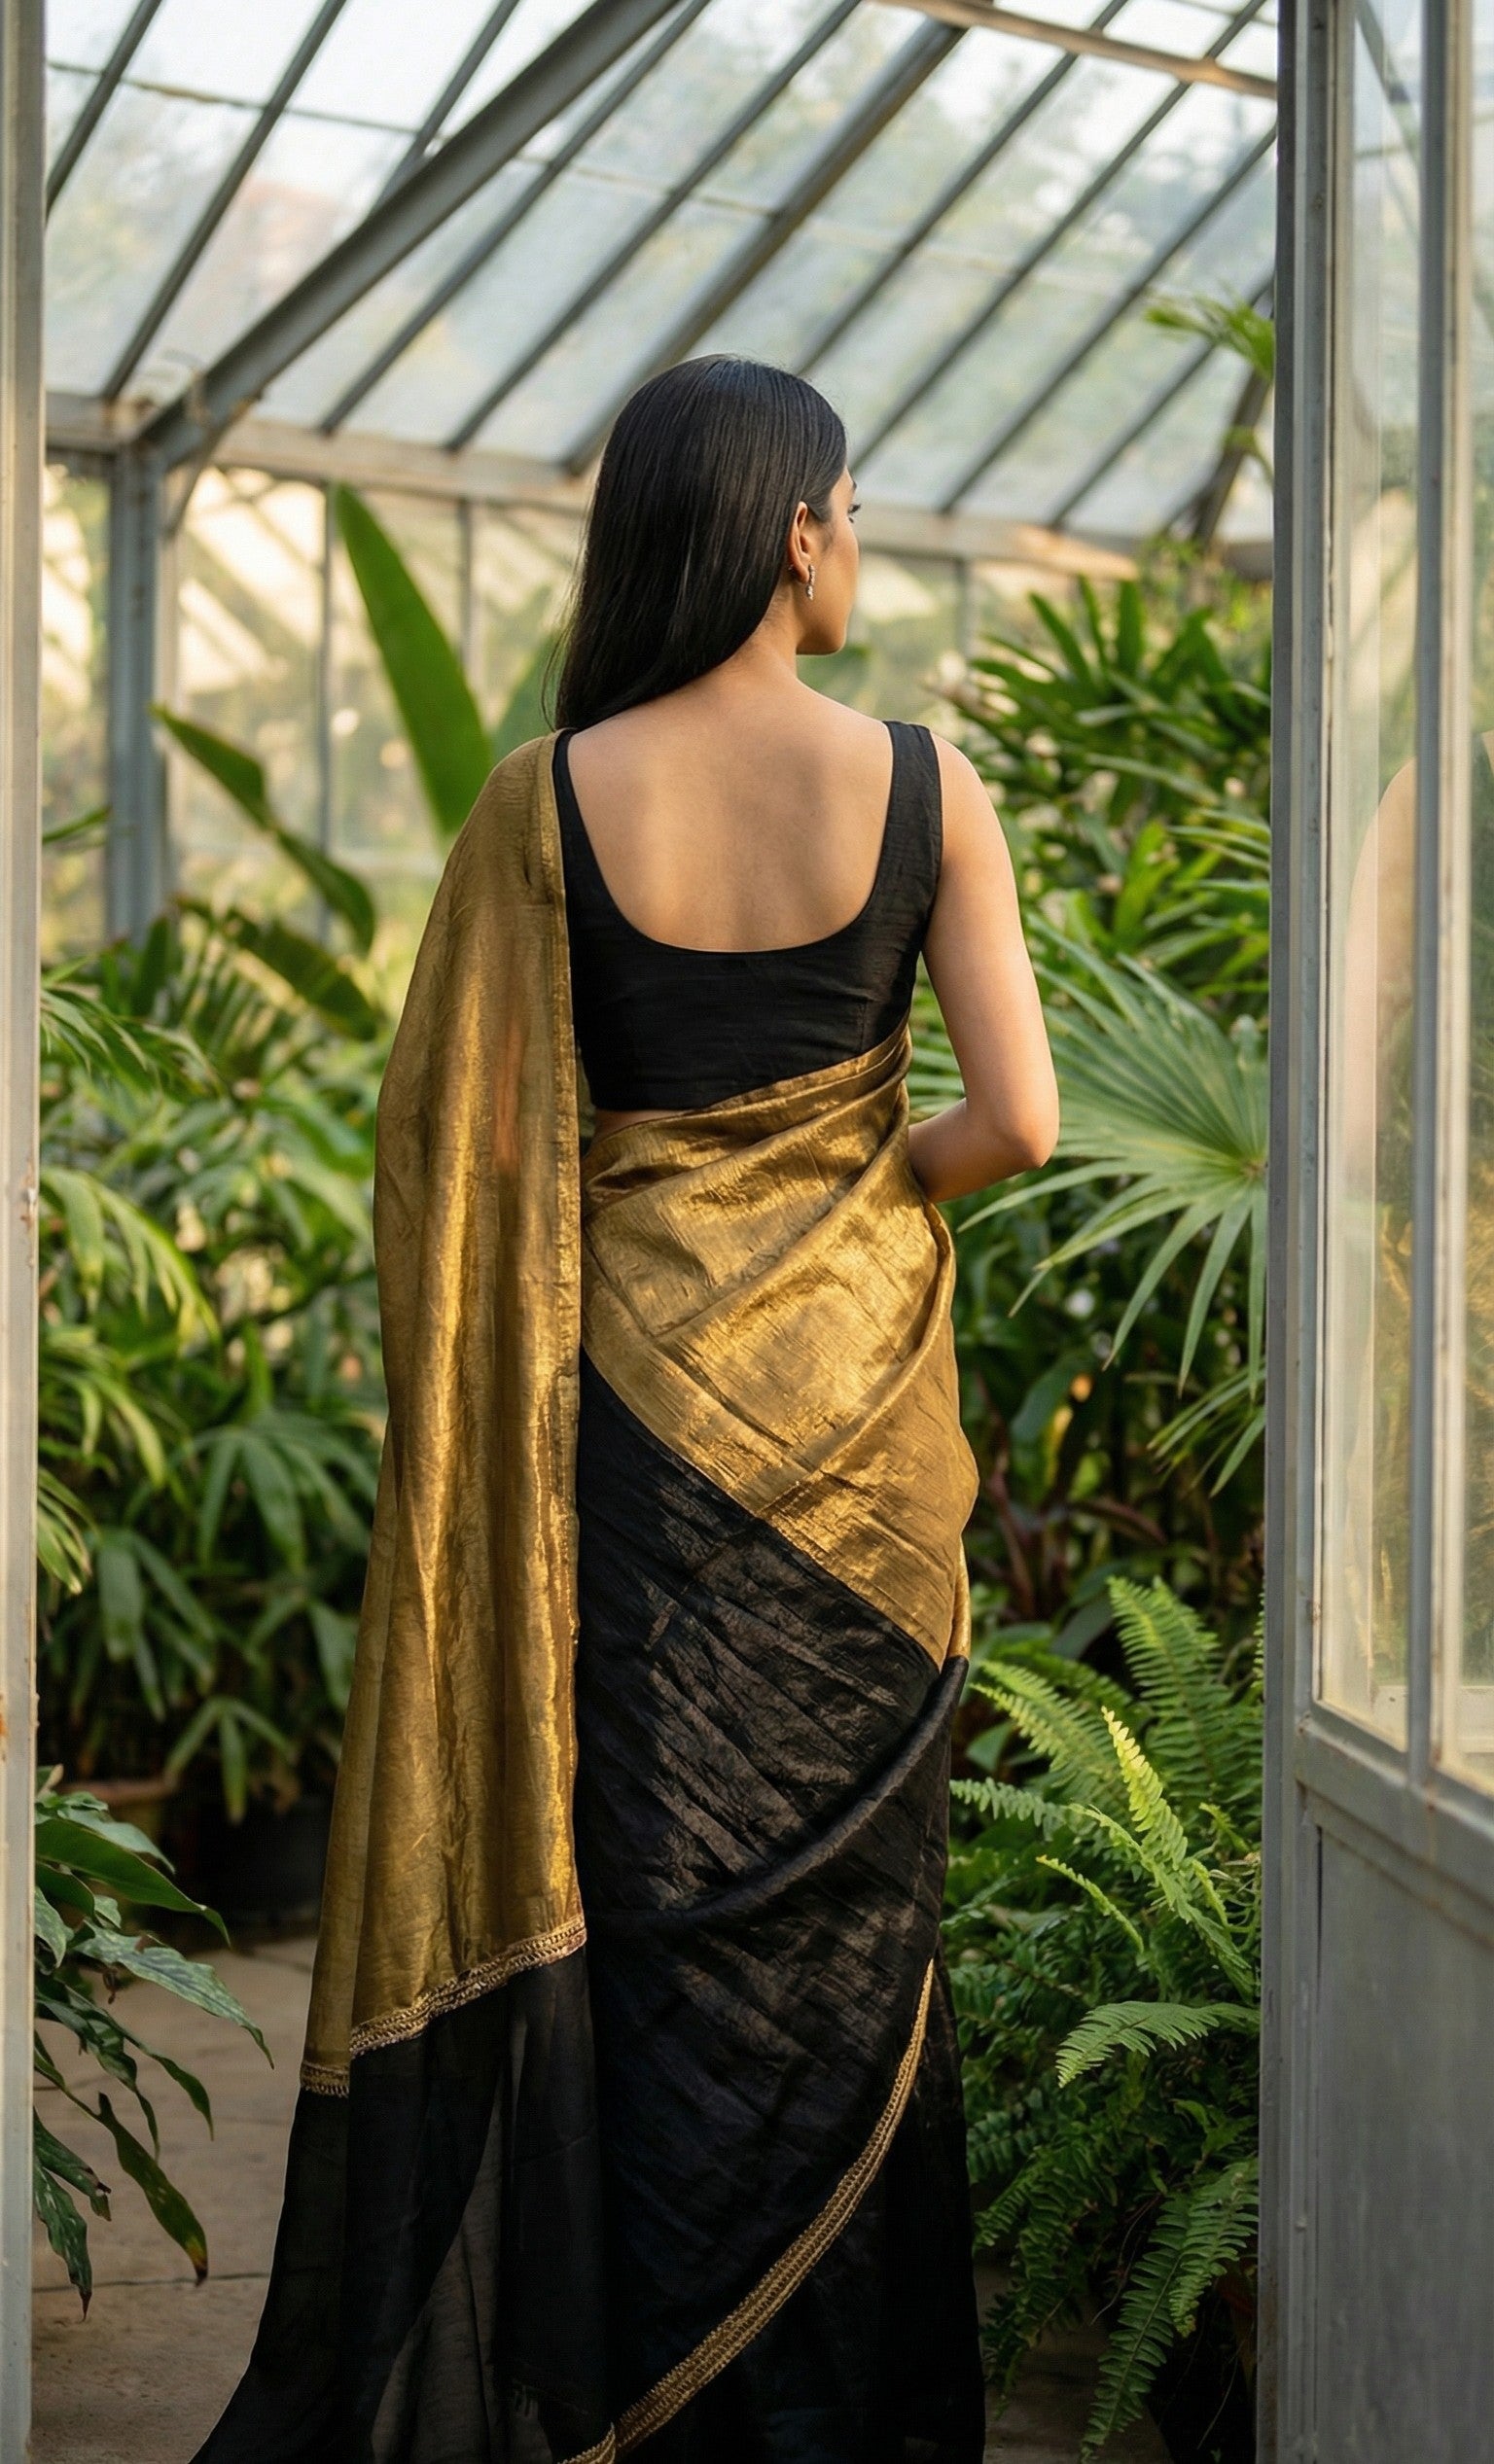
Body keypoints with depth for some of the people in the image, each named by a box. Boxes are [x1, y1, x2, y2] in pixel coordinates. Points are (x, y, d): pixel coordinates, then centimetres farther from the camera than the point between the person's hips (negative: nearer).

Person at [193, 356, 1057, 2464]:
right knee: (835, 1901, 11)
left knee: (614, 1873, 10)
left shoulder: (554, 798, -5)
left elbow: (463, 1130, -5)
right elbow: (1019, 1118, -9)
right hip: (854, 1383, 0)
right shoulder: (922, 782, -6)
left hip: (626, 1382, 0)